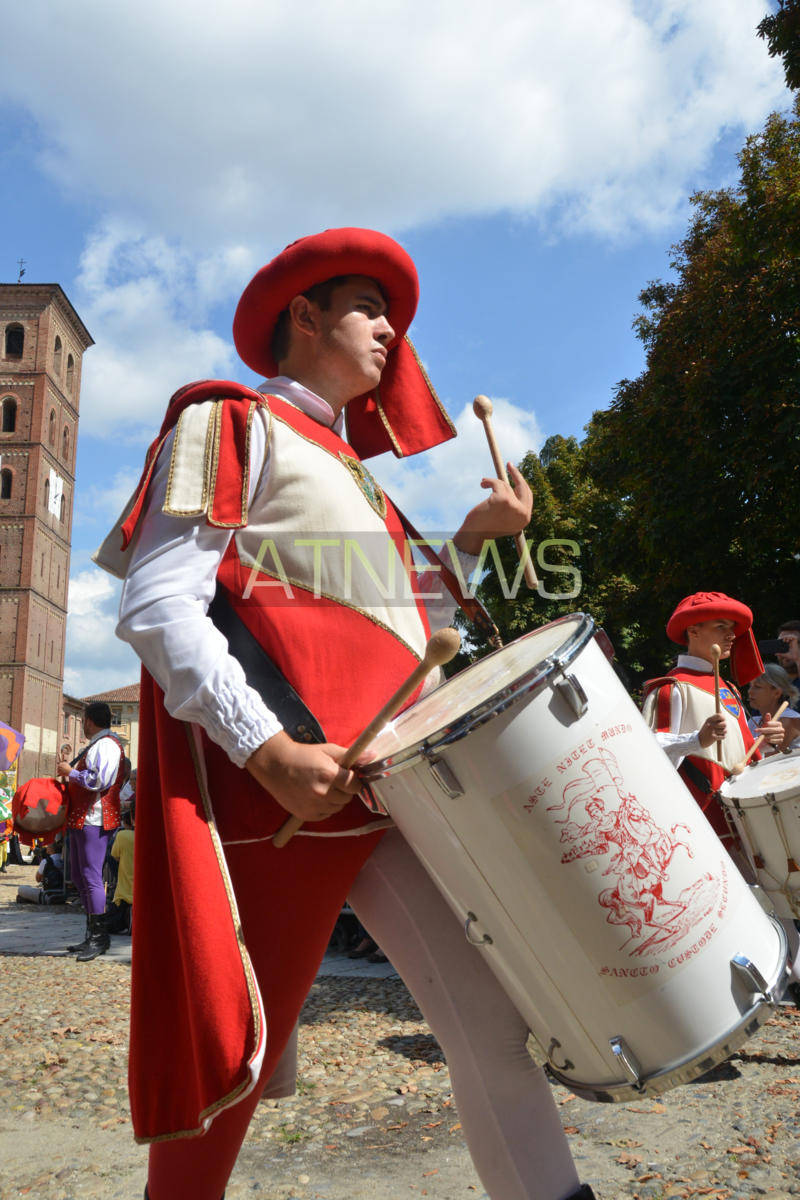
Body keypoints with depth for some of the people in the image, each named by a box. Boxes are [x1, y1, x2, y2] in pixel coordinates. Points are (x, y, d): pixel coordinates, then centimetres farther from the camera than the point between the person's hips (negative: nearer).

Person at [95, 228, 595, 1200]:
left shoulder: (353, 466, 26)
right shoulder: (230, 424, 2)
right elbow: (156, 607, -11)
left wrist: (474, 536, 14)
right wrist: (268, 748, -21)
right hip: (279, 785, -7)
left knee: (493, 1018, 0)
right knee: (234, 1051, 6)